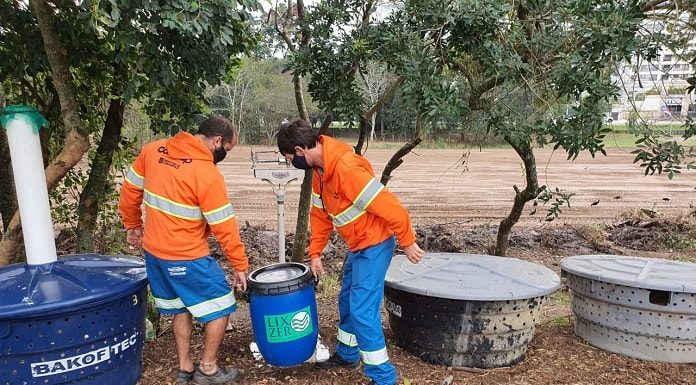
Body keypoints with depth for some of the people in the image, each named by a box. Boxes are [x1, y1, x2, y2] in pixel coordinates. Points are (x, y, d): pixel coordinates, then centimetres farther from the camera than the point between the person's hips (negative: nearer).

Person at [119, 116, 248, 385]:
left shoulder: (152, 151, -2)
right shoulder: (207, 174, -22)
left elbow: (130, 188, 9)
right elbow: (224, 226, -17)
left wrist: (132, 225, 21)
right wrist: (240, 265, -8)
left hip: (153, 251, 8)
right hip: (187, 258, -7)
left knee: (180, 308, 22)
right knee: (220, 307, 9)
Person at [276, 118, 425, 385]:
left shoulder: (346, 168, -30)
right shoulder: (319, 170, 2)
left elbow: (388, 206, -28)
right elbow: (320, 214, 12)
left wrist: (407, 242, -19)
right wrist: (315, 253, 11)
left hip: (374, 245, -10)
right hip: (357, 245, 10)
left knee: (363, 310, -9)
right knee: (347, 302, 21)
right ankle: (347, 355, 41)